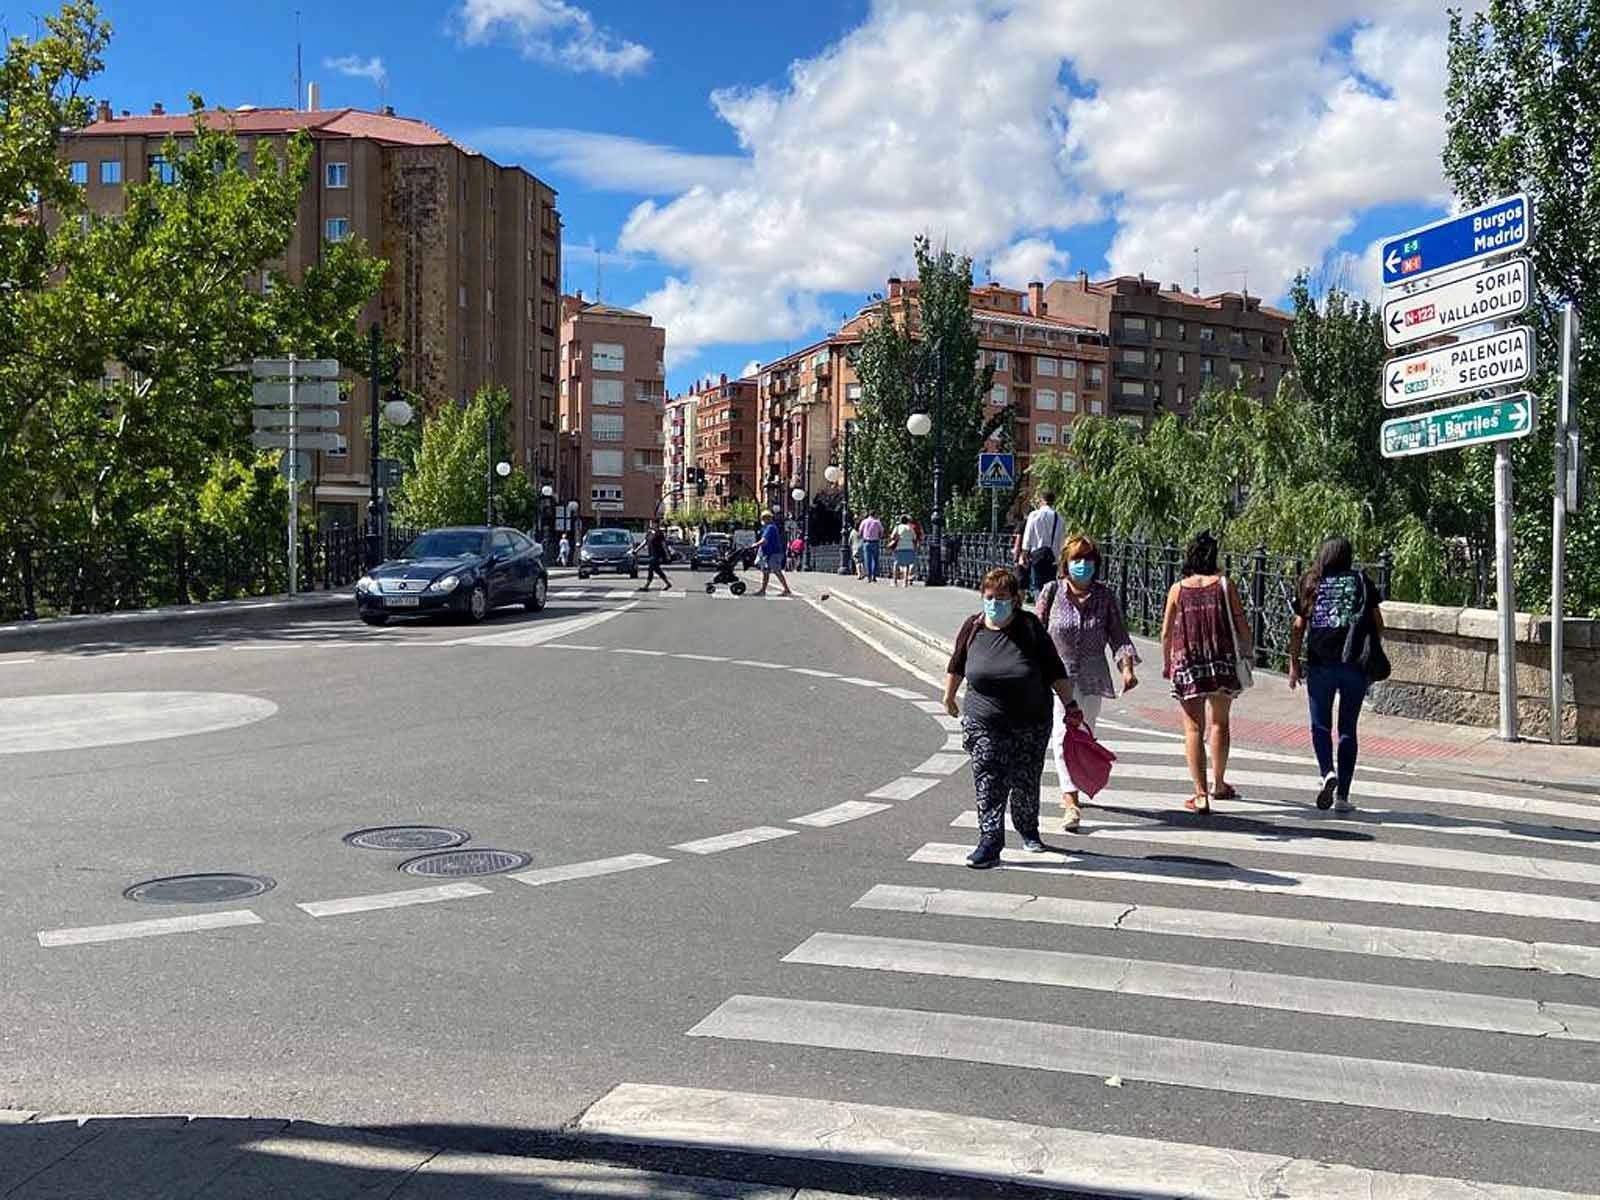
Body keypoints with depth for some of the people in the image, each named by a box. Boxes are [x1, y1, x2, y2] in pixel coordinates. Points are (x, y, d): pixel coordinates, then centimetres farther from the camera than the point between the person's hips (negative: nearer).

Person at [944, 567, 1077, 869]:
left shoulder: (1030, 627, -10)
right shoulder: (973, 627, -3)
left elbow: (1055, 671, -4)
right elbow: (957, 664, 14)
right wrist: (949, 696, 24)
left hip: (1031, 724, -1)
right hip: (984, 725, 1)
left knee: (1026, 783, 10)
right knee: (988, 785, -6)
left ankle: (1028, 831, 34)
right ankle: (989, 843, -3)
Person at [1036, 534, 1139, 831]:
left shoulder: (1105, 596, -2)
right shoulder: (1052, 591, -5)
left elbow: (1119, 636, -3)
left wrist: (1127, 668, -18)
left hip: (1092, 677, 3)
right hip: (1058, 674, -2)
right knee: (1063, 734, -16)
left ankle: (1069, 788, 36)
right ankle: (1070, 801, -21)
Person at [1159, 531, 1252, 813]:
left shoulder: (1177, 589, -2)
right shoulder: (1225, 585, -3)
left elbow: (1166, 632, 2)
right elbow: (1241, 625, -1)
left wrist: (1166, 663, 15)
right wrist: (1248, 652, 16)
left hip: (1187, 665, -1)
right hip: (1223, 663, 1)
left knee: (1193, 729, 4)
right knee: (1219, 723, 19)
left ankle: (1200, 795, -4)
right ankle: (1218, 784, 32)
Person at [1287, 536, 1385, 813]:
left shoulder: (1310, 584, 5)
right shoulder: (1361, 582, 5)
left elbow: (1298, 627, 2)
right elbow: (1378, 624, 5)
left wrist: (1294, 663, 7)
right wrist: (1370, 649, 21)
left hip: (1320, 663, 0)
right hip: (1354, 665, 1)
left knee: (1320, 725, 12)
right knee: (1347, 729, 8)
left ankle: (1327, 772, -14)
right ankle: (1342, 795, 8)